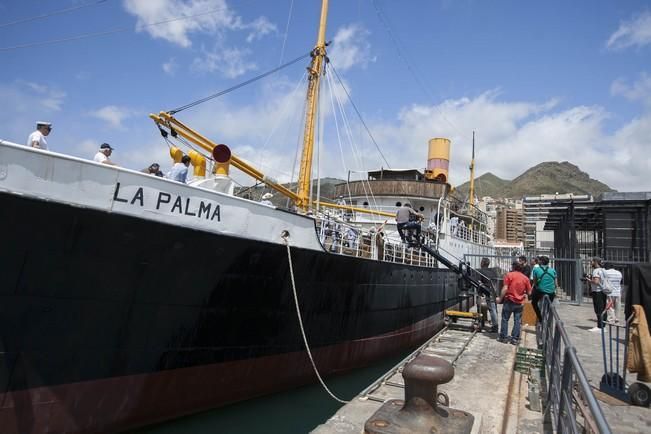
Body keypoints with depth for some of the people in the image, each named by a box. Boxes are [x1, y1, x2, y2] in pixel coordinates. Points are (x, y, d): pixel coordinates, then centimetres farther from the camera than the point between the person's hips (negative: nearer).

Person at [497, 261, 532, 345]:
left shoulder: (509, 275, -9)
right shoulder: (525, 278, 2)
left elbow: (505, 288, -15)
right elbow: (529, 292, 4)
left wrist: (500, 298, -7)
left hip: (509, 301, -3)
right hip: (520, 303, 3)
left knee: (505, 319, 8)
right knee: (517, 321, 9)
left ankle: (503, 337, 11)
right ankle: (515, 339, 11)